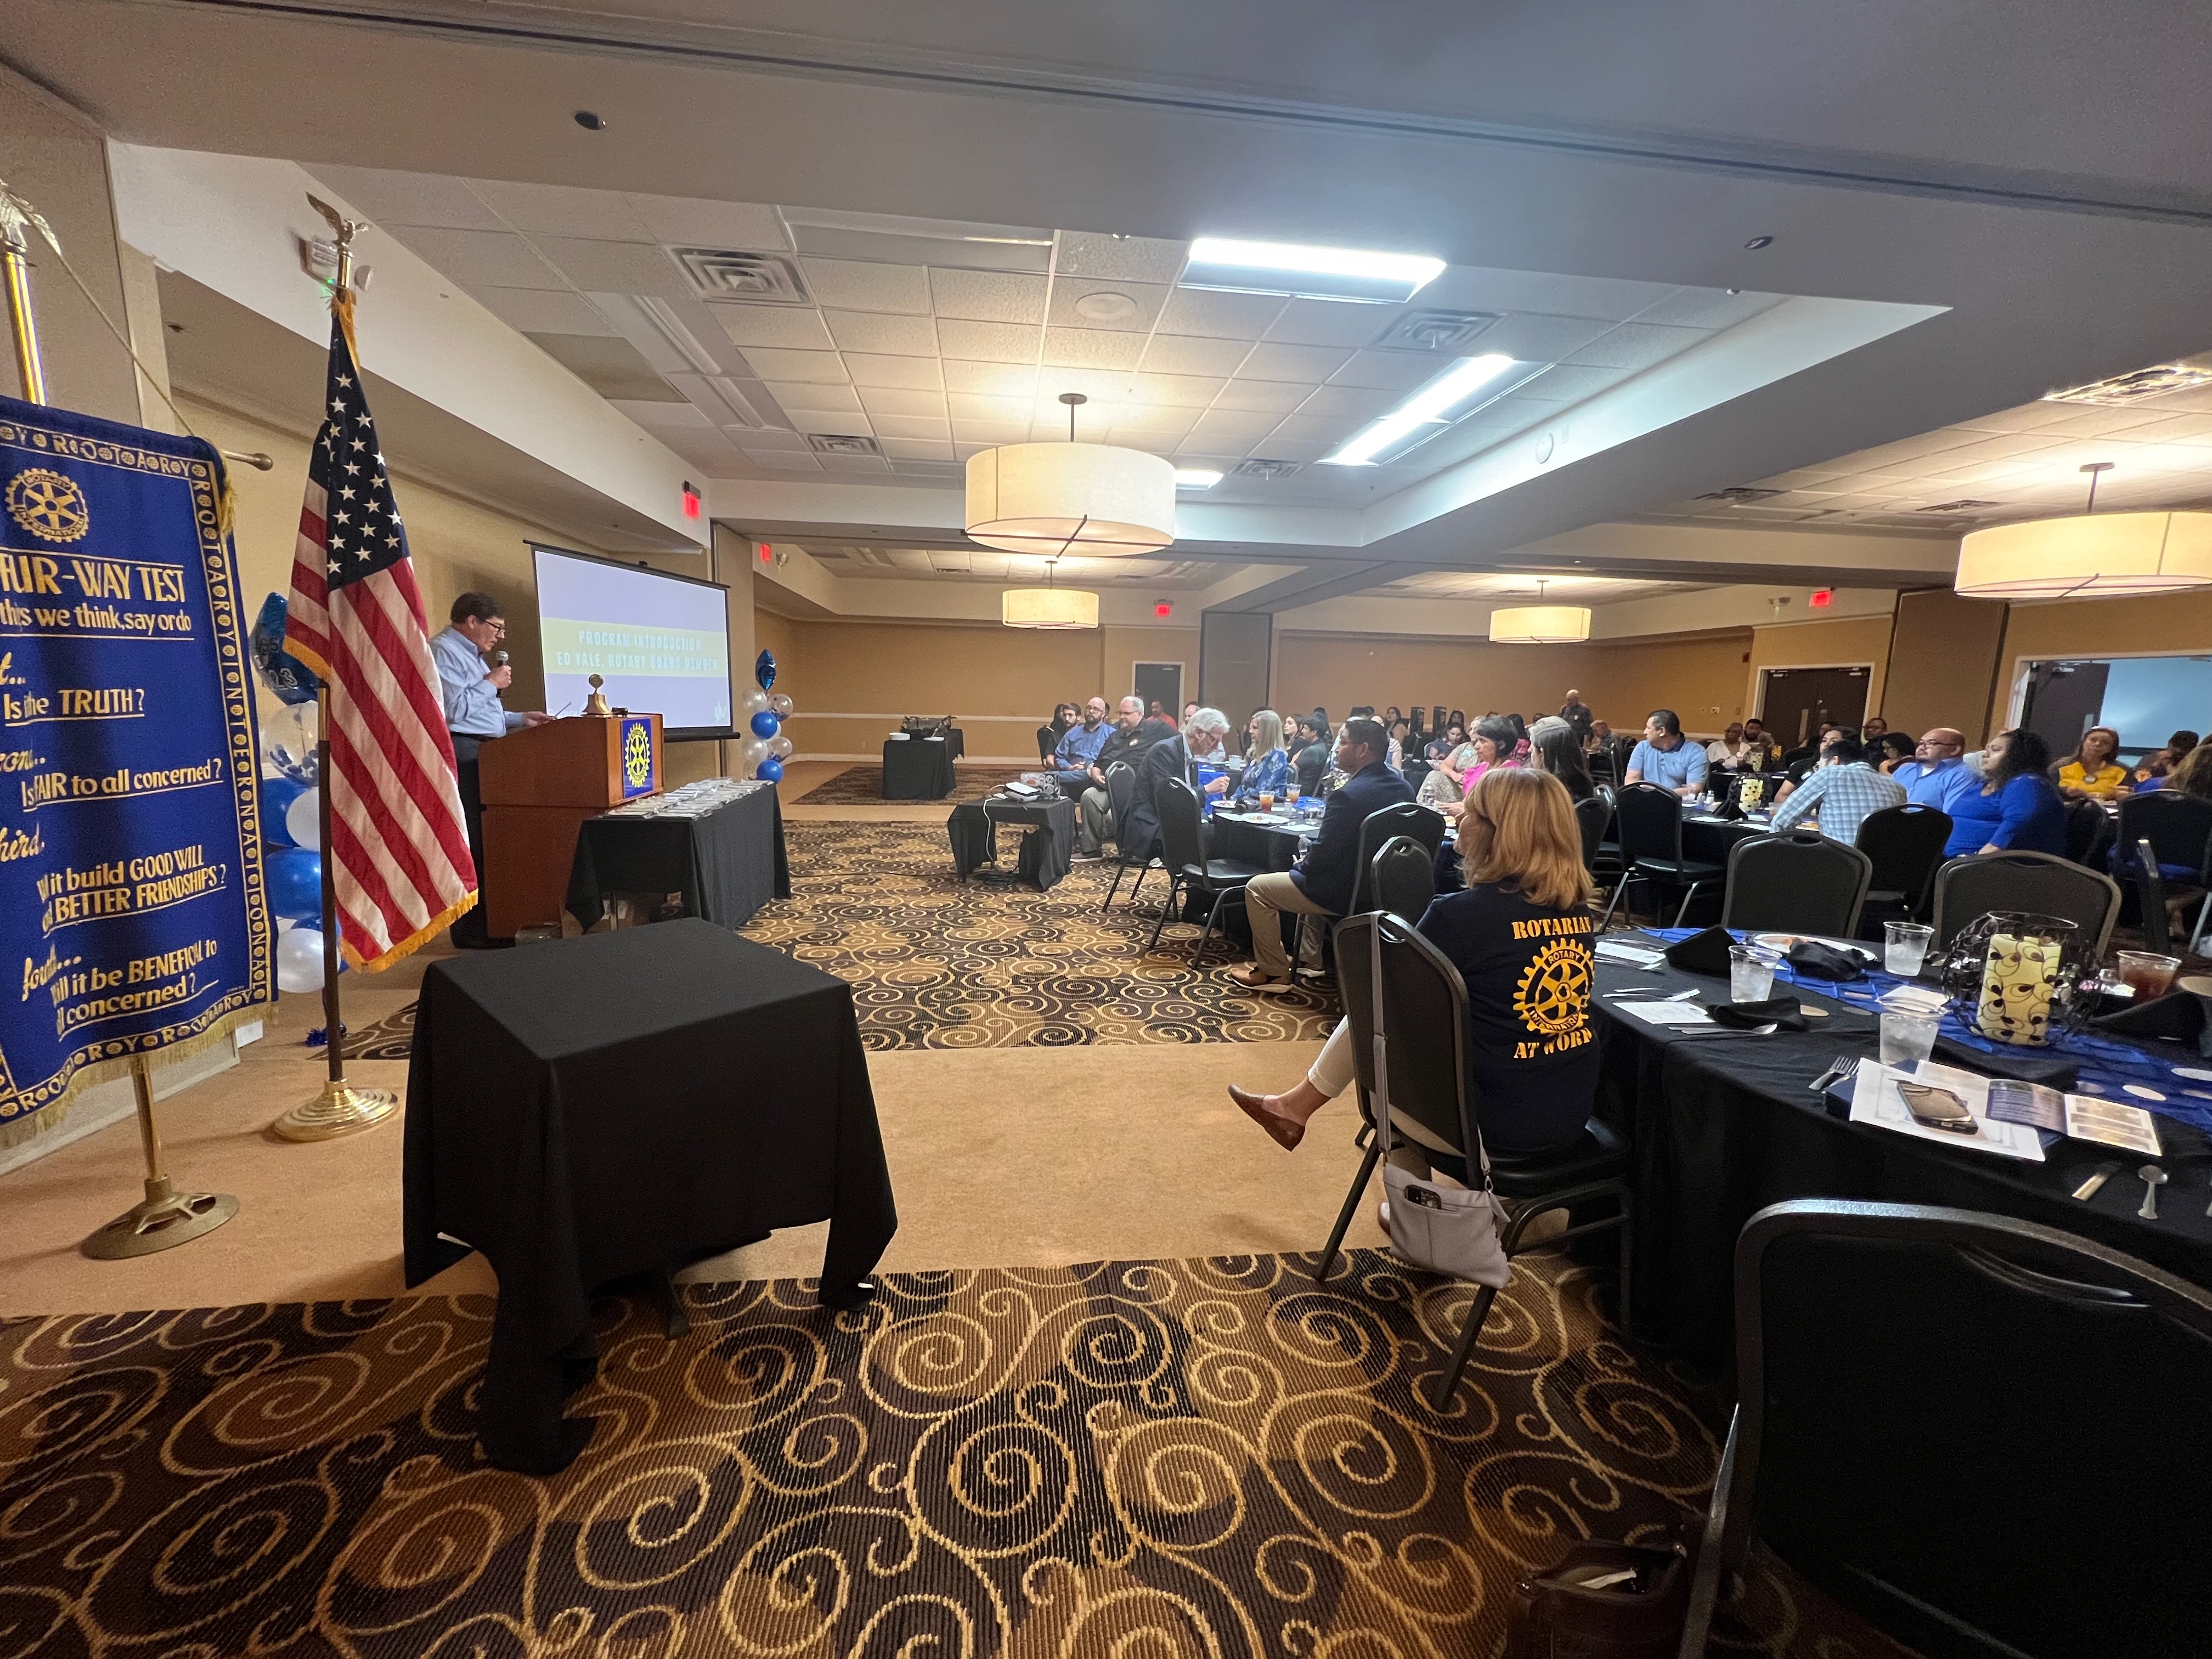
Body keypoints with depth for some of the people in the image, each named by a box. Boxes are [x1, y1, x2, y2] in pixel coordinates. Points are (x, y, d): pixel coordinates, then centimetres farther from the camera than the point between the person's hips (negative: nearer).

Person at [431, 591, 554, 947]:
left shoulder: (470, 653, 23)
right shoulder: (443, 651, -10)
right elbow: (453, 710, -20)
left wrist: (519, 719, 18)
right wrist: (491, 683, -10)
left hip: (484, 754, 10)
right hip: (463, 754, -10)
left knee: (488, 840, 10)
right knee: (471, 844, -8)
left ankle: (488, 923, 17)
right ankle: (470, 932, -2)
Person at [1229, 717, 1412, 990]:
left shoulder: (1348, 795, -25)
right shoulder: (1403, 788, 2)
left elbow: (1321, 856, -21)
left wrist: (1304, 864, 1)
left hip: (1346, 894, -9)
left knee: (1256, 888, 6)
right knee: (1309, 876, 36)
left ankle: (1273, 972, 14)